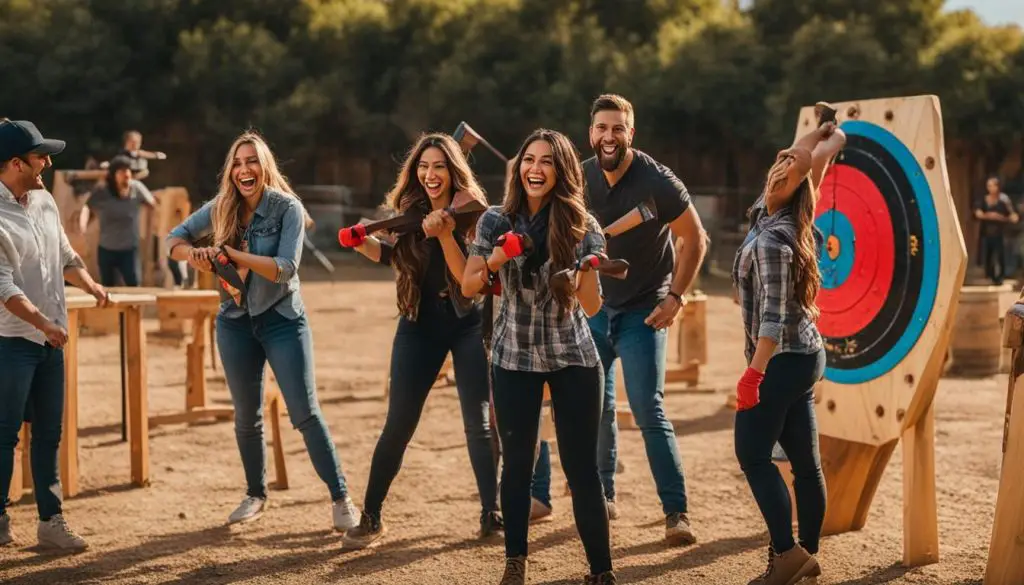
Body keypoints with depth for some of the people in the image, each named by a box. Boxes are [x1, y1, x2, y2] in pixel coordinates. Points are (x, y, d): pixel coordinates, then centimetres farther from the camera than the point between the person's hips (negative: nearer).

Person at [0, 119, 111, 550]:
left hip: (50, 337, 7)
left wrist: (90, 285, 0)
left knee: (48, 432, 10)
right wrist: (41, 322, -27)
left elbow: (64, 256, 18)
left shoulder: (44, 200, 8)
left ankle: (51, 520, 16)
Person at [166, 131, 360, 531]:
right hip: (236, 322, 4)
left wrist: (232, 254, -32)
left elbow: (285, 269, -23)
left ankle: (341, 498, -3)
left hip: (282, 319, -4)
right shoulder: (221, 208, -2)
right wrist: (193, 253, -22)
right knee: (247, 416, 13)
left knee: (305, 412, -9)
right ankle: (256, 495, 29)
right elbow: (174, 239, 1)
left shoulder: (287, 208, -14)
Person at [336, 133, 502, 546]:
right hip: (419, 325, 2)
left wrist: (444, 233, -31)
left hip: (468, 323, -2)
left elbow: (468, 277, -19)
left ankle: (491, 516, 11)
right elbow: (393, 257, 14)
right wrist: (360, 242, -3)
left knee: (479, 423, -1)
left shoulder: (471, 213, -10)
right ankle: (370, 519, 7)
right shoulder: (408, 211, 0)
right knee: (398, 424, 0)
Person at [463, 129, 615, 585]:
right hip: (514, 357, 1)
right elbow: (468, 288, 0)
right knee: (517, 463, 6)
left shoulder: (583, 226, -7)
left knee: (581, 468, -4)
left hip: (573, 358, -1)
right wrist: (493, 262, -20)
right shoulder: (496, 221, -4)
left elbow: (592, 307, -8)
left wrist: (586, 270, -28)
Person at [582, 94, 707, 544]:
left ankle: (676, 513, -9)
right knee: (596, 406, 8)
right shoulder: (581, 178, -2)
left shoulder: (657, 181, -17)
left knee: (649, 410, -12)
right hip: (594, 306, 5)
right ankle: (604, 497, 24)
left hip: (643, 311, -5)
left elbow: (694, 239, -9)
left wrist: (675, 296, -14)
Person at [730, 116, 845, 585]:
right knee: (804, 458, 9)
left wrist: (753, 373, -24)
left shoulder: (770, 240, -18)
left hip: (782, 359, -9)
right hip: (804, 354, 9)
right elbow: (803, 162, 22)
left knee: (752, 453, -9)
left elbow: (773, 316, -23)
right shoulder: (790, 223, 5)